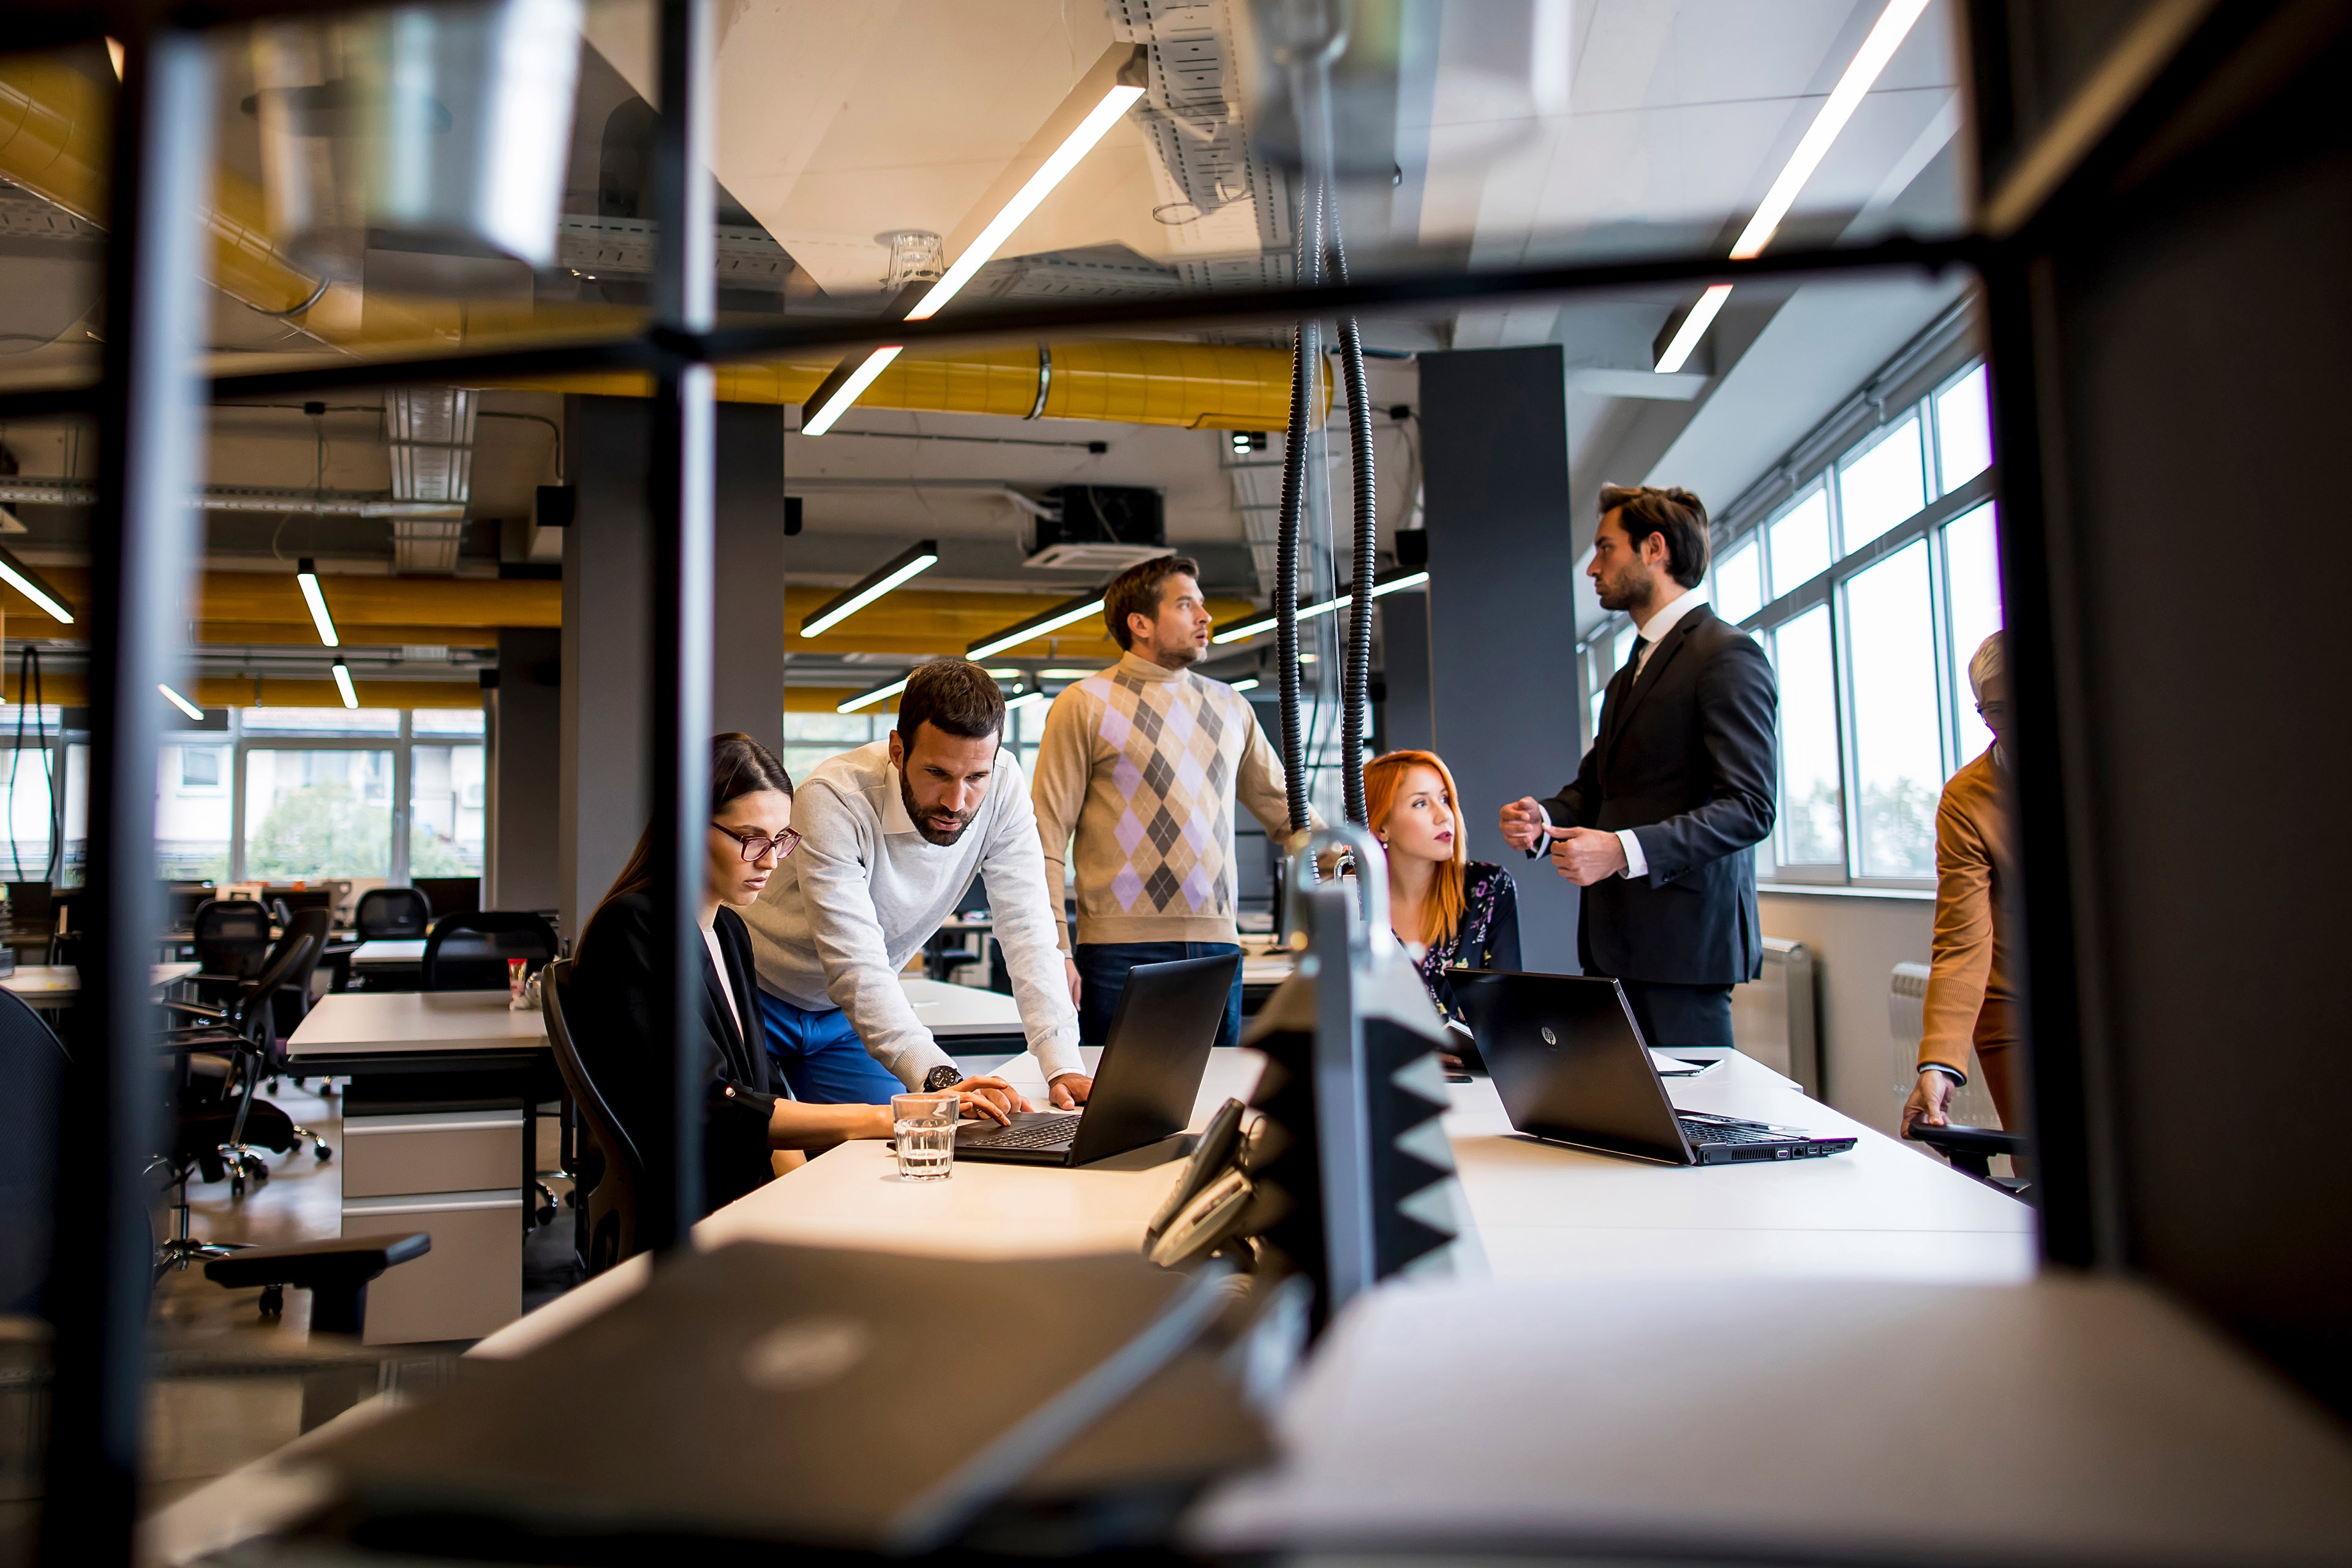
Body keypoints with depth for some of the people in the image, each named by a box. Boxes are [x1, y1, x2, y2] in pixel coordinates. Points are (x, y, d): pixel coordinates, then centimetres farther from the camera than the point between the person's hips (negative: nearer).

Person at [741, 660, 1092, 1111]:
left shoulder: (1002, 785, -20)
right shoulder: (834, 798, -32)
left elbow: (1027, 931, -19)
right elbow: (854, 966, -39)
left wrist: (1063, 1067, -31)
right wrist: (942, 1079, -51)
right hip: (759, 1001, -4)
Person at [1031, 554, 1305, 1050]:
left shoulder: (1230, 707, 16)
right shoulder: (1084, 705, 1)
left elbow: (1283, 808, 20)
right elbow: (1047, 834, -3)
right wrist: (1055, 951, -11)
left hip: (1217, 944, 5)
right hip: (1121, 951, -4)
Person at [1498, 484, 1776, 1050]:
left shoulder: (1726, 655, -8)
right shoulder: (1628, 676, 23)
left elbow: (1750, 808, -16)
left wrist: (1625, 850, -25)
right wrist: (1545, 819, 1)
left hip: (1681, 940, -8)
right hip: (1615, 940, 8)